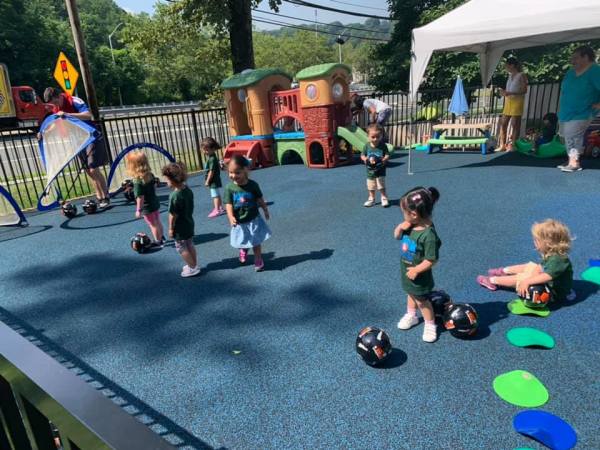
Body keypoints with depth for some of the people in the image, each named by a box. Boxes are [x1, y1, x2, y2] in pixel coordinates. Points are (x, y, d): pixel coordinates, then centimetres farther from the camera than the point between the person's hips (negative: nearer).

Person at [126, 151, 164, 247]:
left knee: (153, 225, 10)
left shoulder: (137, 182, -29)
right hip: (155, 203, 7)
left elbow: (140, 198, -25)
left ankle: (158, 241, 25)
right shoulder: (150, 175, -8)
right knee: (157, 222, 23)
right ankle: (162, 237, 39)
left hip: (147, 208, -7)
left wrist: (138, 210, -14)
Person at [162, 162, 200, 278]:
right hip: (189, 223, 8)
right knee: (190, 245, 19)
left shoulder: (175, 196, -26)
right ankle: (194, 265, 31)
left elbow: (173, 215, -22)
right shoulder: (188, 189, -2)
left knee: (181, 248, 7)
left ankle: (192, 268, 14)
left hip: (180, 228, -8)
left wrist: (171, 228, -12)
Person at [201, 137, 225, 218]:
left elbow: (211, 171, -24)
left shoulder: (212, 159, -22)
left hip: (213, 181, -10)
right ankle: (221, 208, 28)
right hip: (215, 181, 10)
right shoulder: (210, 157, 9)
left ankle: (217, 210, -1)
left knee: (215, 195, -5)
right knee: (217, 195, 18)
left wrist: (207, 181, -19)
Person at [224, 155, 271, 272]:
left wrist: (266, 210, 11)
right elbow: (229, 204, -18)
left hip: (254, 219, -1)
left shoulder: (253, 185, -15)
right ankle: (243, 250, 56)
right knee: (241, 243, 22)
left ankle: (258, 261, 32)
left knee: (256, 243, 11)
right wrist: (231, 217, -34)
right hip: (239, 222, 1)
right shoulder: (229, 187, -15)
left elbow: (260, 199, -1)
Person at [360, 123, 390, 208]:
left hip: (380, 170, -3)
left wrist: (384, 159, -27)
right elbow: (362, 155, 1)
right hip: (370, 170, 3)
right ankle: (371, 199, 31)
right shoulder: (367, 146, -5)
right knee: (371, 187, 15)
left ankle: (384, 198, 15)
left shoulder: (383, 145, -10)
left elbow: (387, 155, -7)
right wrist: (365, 159, -20)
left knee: (381, 186, -1)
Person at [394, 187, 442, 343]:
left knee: (421, 300, 13)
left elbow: (432, 259, -30)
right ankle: (411, 315, 51)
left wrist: (416, 270, -22)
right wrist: (401, 227, -17)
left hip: (418, 276, -7)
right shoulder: (411, 225, -12)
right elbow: (397, 236, 3)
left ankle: (430, 325, 35)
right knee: (411, 294, 28)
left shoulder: (428, 234, -35)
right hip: (407, 271, 7)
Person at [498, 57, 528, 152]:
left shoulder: (521, 75, -4)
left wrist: (509, 93, -21)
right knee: (503, 123, 3)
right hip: (508, 101, 7)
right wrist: (504, 92, 0)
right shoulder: (510, 76, 16)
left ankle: (512, 146, -6)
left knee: (515, 124, -6)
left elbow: (524, 90, -11)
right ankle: (502, 145, 7)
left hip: (517, 101, -7)